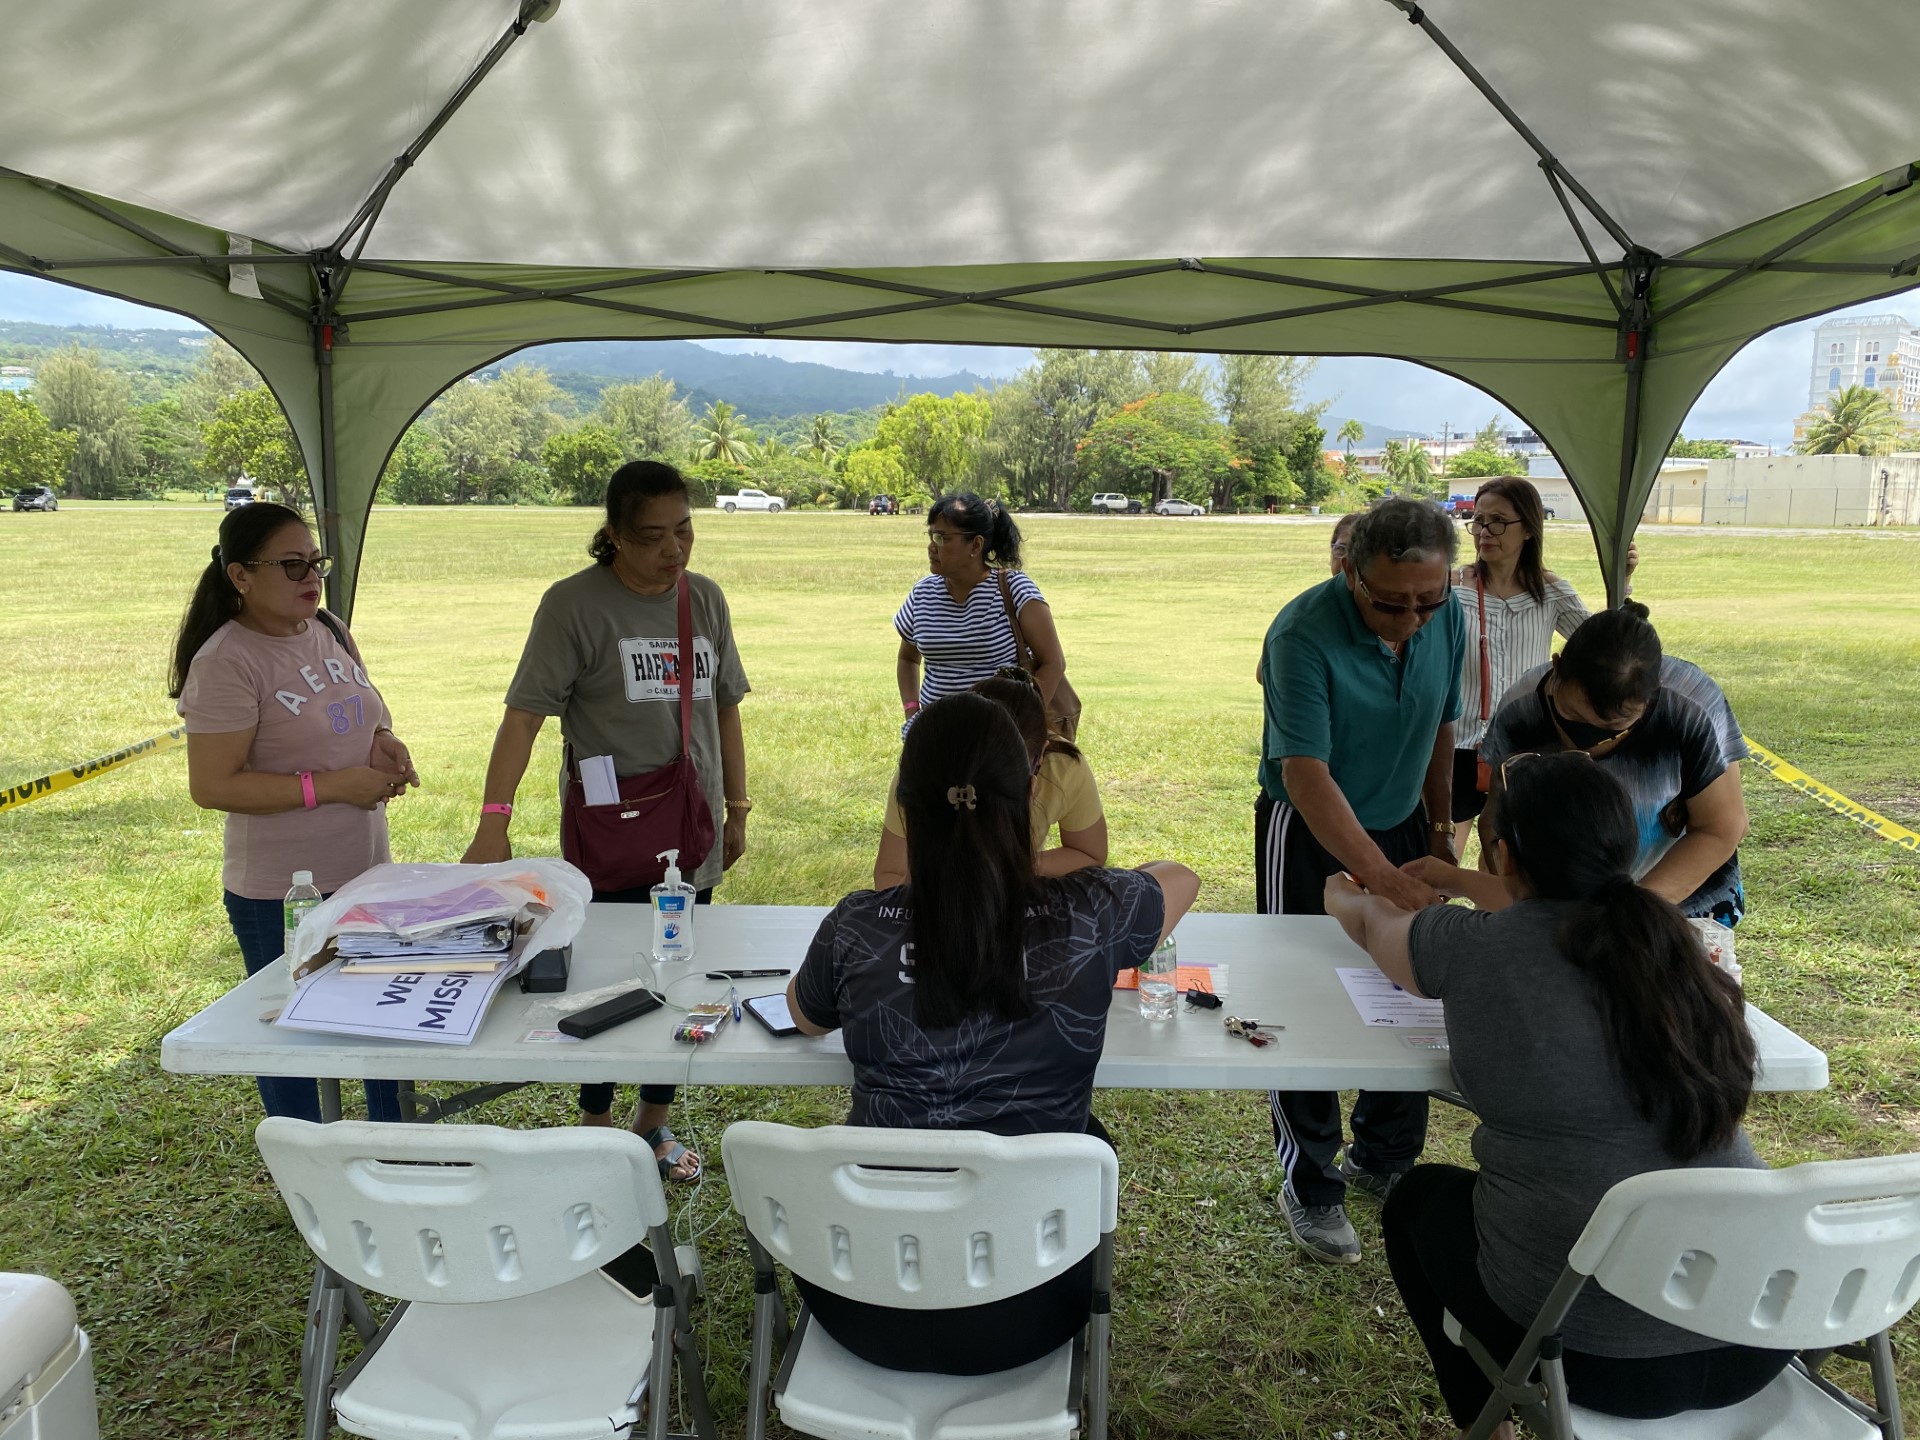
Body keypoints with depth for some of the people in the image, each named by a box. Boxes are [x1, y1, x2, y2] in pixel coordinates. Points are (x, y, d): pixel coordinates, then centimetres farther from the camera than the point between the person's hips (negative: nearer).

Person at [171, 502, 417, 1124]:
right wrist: (331, 786, -23)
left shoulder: (330, 631, 5)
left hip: (367, 872, 7)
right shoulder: (226, 663, -17)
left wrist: (384, 743, -4)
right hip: (282, 897, -7)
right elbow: (212, 786, -20)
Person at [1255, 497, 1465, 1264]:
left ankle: (1383, 1159, 32)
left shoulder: (1447, 616, -7)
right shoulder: (1304, 634, -26)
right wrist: (1383, 878, -38)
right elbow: (1305, 774, -31)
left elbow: (1440, 728, 7)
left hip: (1399, 827, 6)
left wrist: (1440, 828, 12)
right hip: (1308, 835, -5)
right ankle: (1310, 1188, 18)